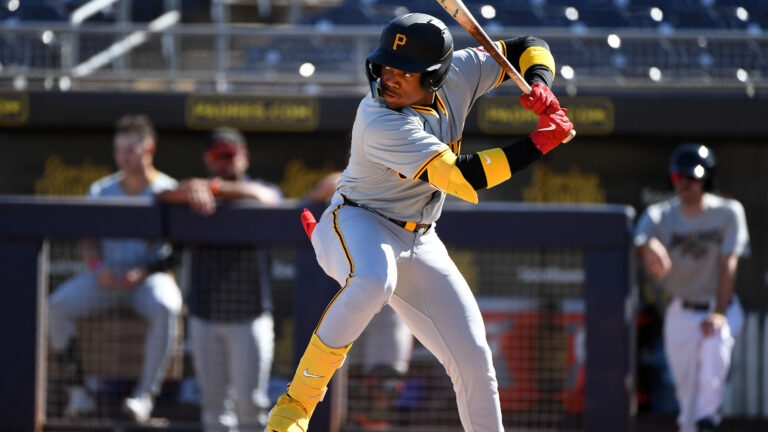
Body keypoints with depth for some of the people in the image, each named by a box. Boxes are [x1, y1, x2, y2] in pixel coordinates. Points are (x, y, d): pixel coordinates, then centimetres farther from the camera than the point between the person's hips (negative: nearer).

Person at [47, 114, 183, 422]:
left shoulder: (167, 192, -1)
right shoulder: (101, 191, 10)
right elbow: (89, 244, 11)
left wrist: (142, 273, -20)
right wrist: (98, 267, -11)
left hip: (151, 277, -4)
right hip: (107, 277, 4)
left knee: (165, 308, -38)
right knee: (57, 305, -22)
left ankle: (145, 394, -36)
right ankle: (78, 392, -21)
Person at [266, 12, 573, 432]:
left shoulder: (457, 74, -9)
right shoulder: (380, 122, -29)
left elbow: (526, 49, 5)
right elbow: (461, 178, -34)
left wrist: (538, 86, -17)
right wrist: (540, 142, -29)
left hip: (418, 241, 7)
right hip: (356, 224, -7)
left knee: (473, 360, 2)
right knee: (375, 281, -42)